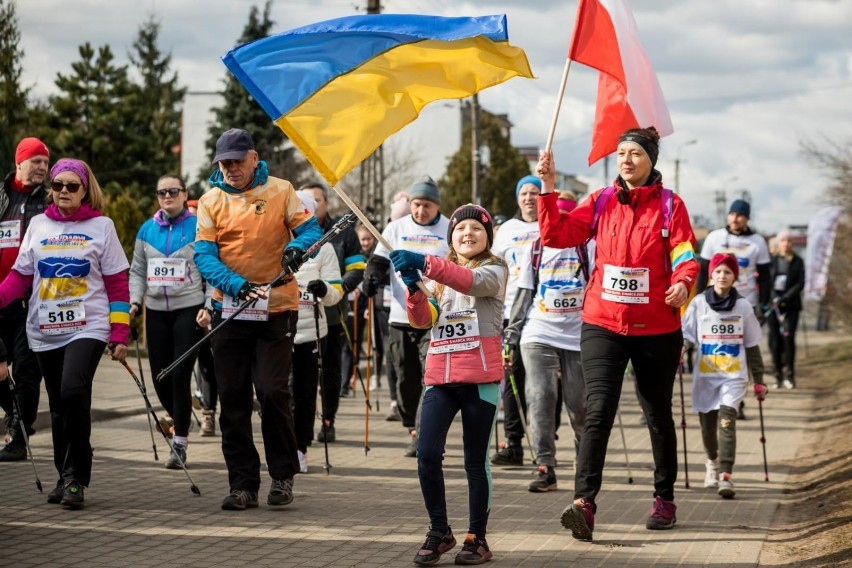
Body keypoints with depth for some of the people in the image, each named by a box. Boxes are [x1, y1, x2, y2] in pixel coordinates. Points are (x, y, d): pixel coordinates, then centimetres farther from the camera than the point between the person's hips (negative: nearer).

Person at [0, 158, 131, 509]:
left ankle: (76, 477, -12)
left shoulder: (101, 226, 2)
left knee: (74, 392, -21)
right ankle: (66, 477, 20)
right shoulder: (37, 225, 10)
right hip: (45, 330, 4)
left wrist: (120, 334, -5)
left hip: (88, 327, -4)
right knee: (59, 406, 8)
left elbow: (117, 284, 1)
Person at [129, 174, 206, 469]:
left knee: (180, 375, -10)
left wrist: (209, 307, -11)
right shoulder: (147, 229, 10)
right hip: (156, 311, 4)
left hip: (189, 310, -4)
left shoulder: (198, 227, -2)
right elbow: (138, 271, 15)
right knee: (160, 377, 6)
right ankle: (179, 420, 33)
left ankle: (180, 442, -3)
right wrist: (134, 301, 1)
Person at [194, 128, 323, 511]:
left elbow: (310, 230, -1)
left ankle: (283, 475, 8)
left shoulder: (280, 191, 1)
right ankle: (243, 484, 11)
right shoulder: (211, 201, 3)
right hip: (229, 309, 2)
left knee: (273, 392, -10)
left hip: (276, 310, -2)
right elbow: (204, 254, -6)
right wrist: (236, 284, -23)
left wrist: (297, 248, -25)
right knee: (232, 399, 3)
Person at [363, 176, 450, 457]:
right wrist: (372, 277, -13)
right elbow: (378, 260, 9)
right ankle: (414, 431, 21)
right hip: (400, 318, 3)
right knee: (406, 379, 7)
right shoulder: (396, 228, 10)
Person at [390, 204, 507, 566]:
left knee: (475, 460, 1)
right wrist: (414, 289, -15)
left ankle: (477, 537, 12)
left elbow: (472, 281, -22)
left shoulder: (494, 270, 2)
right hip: (440, 376, 4)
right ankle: (439, 532, 7)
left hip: (480, 378, -4)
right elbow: (422, 320, 5)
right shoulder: (440, 274, 18)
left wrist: (426, 264, -35)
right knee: (427, 455, -7)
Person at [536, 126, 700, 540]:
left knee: (658, 414, 14)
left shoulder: (670, 205, -1)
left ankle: (665, 498, 29)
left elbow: (685, 256, -8)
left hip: (656, 327, -1)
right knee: (598, 412, -13)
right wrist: (548, 189, -9)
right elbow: (557, 235, 0)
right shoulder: (601, 202, 6)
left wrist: (682, 284, -29)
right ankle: (584, 504, -20)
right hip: (603, 324, 1)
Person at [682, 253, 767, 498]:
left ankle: (725, 476, -23)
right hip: (705, 375, 1)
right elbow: (685, 336, 1)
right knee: (707, 423, 11)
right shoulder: (698, 303, 0)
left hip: (734, 376, -1)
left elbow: (752, 347, 9)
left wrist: (759, 380, 10)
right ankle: (712, 462, 40)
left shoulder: (743, 307, 3)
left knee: (727, 421, -17)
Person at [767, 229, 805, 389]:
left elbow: (800, 284, -2)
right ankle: (778, 376, 4)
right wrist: (773, 299, -10)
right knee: (775, 340, -3)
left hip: (791, 305, -1)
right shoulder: (771, 260, 5)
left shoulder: (798, 261, 4)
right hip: (773, 305, 1)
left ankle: (790, 375, -2)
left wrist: (784, 299, -12)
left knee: (788, 338, -11)